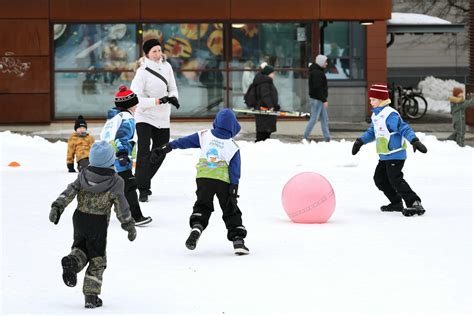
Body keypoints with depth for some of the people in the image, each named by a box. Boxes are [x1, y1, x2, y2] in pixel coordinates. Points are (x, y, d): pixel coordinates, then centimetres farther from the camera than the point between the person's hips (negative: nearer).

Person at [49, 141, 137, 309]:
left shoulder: (83, 175, -2)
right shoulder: (115, 182, -11)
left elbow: (69, 192, -7)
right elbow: (121, 208, -8)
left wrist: (57, 207, -4)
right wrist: (130, 226, 2)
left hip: (80, 217, 3)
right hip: (99, 223, -3)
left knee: (80, 246, 24)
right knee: (97, 259, 8)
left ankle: (73, 260, -12)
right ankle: (91, 296, 7)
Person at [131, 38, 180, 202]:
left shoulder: (166, 67, 1)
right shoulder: (143, 72, -17)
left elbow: (172, 88, 11)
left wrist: (173, 97, -12)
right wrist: (157, 101, -29)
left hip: (162, 119, 6)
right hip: (145, 117, -6)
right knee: (144, 153, -14)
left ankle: (144, 181, 33)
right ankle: (143, 190, -9)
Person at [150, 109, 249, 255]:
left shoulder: (204, 136, 5)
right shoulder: (233, 147, 3)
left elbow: (183, 142, 2)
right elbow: (235, 172, -1)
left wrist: (165, 148, 5)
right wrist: (233, 193, -1)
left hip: (203, 178, 1)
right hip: (224, 181, -1)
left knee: (202, 206, 16)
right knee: (231, 211, 11)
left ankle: (196, 227, -11)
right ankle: (237, 239, 2)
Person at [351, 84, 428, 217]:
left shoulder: (390, 114, -18)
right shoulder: (376, 115, 13)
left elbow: (404, 128, -25)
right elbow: (372, 132, 27)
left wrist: (414, 141, -36)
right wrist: (360, 141, 19)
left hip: (395, 154, -10)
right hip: (384, 156, 10)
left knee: (395, 179, -18)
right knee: (379, 178, 14)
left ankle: (414, 203, -18)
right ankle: (396, 203, 25)